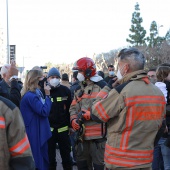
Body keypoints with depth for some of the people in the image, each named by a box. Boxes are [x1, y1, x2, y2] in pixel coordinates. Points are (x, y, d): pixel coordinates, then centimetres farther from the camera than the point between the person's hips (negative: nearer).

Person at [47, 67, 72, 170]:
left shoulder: (66, 91, 1)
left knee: (66, 154, 12)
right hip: (49, 129, 0)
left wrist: (70, 125, 2)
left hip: (63, 129, 1)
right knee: (50, 155, 9)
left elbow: (70, 109, 4)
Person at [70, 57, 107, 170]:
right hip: (82, 134, 7)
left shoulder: (102, 86, -8)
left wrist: (90, 114, -17)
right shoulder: (79, 89, 17)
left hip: (98, 134, -7)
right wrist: (73, 119, -3)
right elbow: (73, 108, 17)